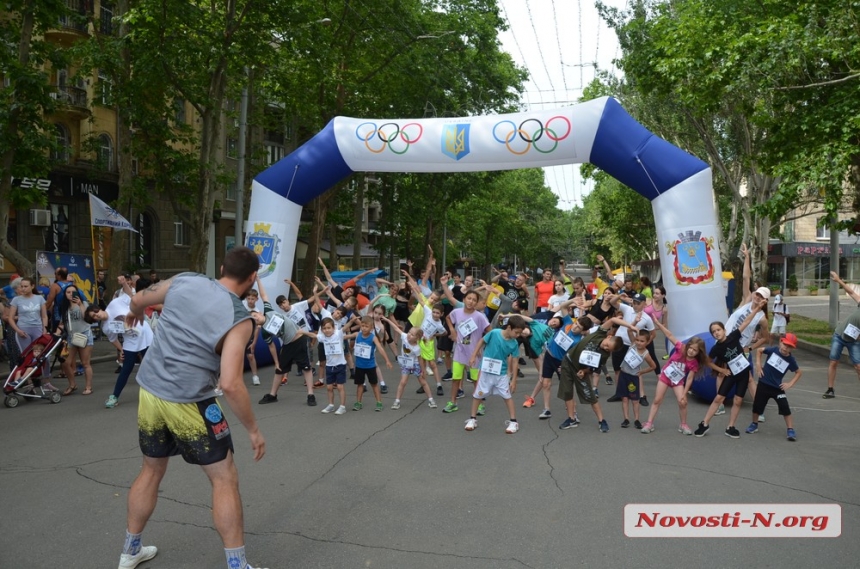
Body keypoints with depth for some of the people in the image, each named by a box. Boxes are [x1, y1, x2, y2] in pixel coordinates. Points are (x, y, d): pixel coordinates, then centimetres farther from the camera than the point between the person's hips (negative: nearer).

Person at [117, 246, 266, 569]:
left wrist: (135, 313, 42)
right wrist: (253, 430, -11)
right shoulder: (238, 319, -16)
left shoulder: (184, 281, 0)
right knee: (224, 478, 7)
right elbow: (230, 385, -22)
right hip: (188, 402, -6)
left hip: (150, 390, 7)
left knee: (152, 470, 25)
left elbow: (138, 300, 18)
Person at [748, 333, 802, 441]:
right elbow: (759, 350, 5)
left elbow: (799, 372, 7)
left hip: (777, 387, 0)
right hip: (763, 384, 0)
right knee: (757, 406, 8)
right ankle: (754, 424, 30)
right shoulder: (773, 350, -11)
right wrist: (758, 365, -2)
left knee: (785, 408, -9)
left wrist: (790, 383, -4)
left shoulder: (791, 360, -9)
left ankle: (790, 430, 2)